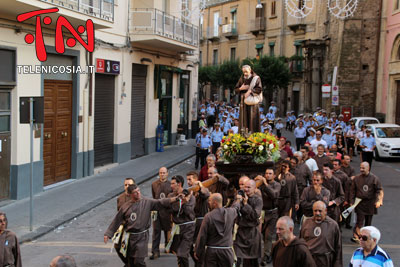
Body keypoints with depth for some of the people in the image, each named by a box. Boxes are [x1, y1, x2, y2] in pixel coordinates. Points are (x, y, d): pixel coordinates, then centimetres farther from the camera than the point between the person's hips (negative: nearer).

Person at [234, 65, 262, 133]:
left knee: (252, 118, -6)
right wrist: (241, 88, -9)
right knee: (244, 118, 0)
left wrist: (250, 91, -20)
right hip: (244, 101, 3)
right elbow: (236, 89, 12)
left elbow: (259, 89, -9)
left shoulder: (256, 78, -1)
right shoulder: (241, 79, 11)